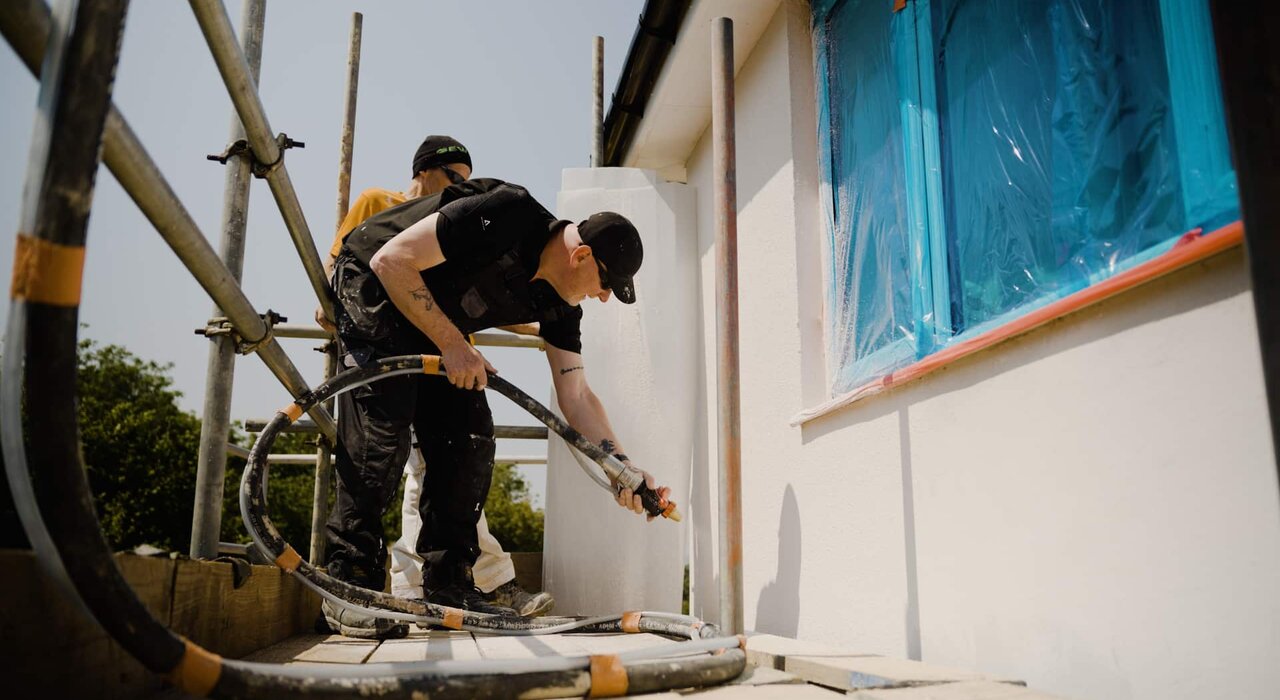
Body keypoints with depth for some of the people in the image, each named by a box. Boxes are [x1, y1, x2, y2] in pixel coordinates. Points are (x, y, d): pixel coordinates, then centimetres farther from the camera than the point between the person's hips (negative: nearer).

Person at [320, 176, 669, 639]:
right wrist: (452, 343, -28)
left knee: (471, 441, -4)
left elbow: (576, 393, -8)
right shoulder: (505, 217, -32)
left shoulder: (559, 304, -8)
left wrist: (620, 465, -20)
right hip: (374, 291, -7)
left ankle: (446, 584, 4)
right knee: (383, 431, -19)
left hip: (437, 327, 7)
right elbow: (391, 260, -29)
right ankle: (346, 582, -8)